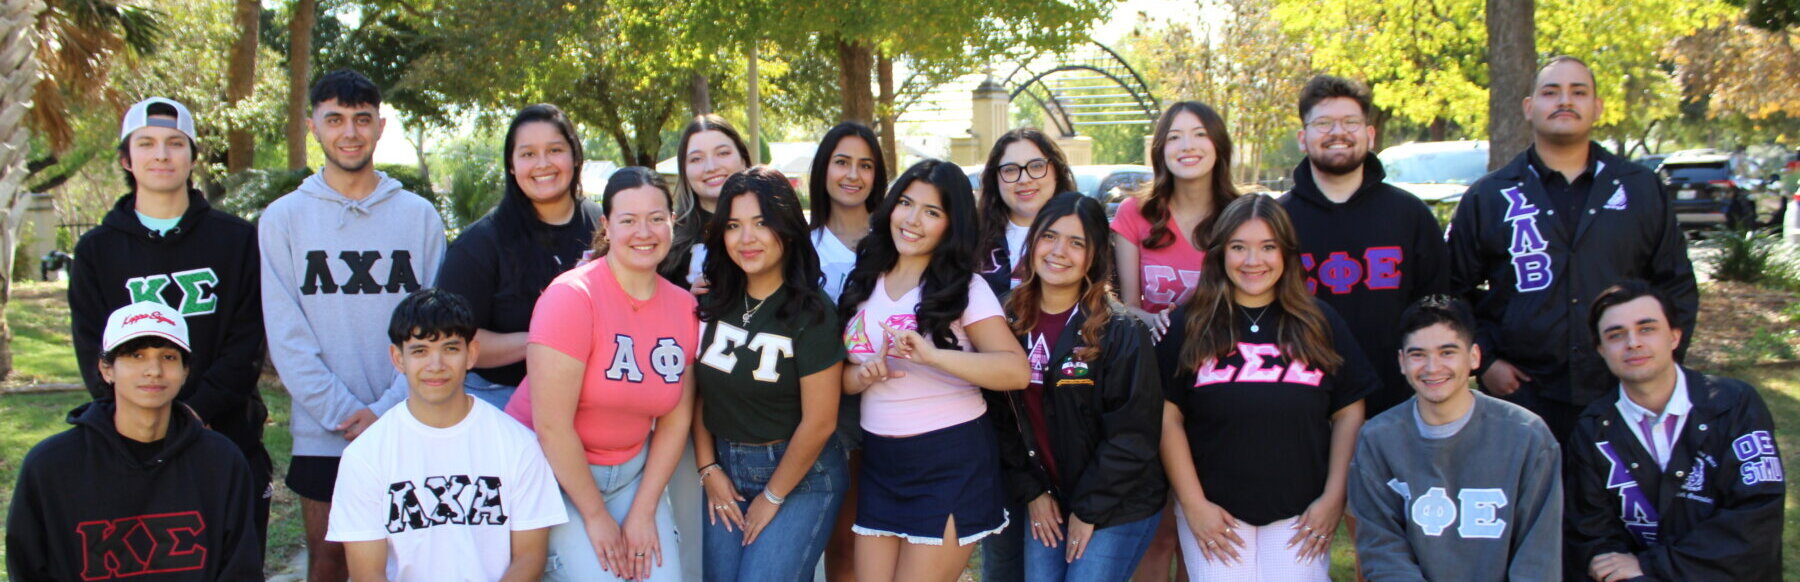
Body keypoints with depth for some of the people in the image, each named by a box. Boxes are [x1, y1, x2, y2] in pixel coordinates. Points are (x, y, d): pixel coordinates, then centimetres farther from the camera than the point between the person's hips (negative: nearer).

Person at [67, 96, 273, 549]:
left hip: (229, 441, 0)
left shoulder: (237, 240, 7)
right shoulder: (97, 249, 9)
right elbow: (94, 354, 2)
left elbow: (247, 344, 0)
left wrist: (196, 411, -14)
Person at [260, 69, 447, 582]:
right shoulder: (283, 219, 4)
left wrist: (386, 409, -11)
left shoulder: (419, 216, 5)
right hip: (321, 433, 0)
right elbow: (285, 335, -2)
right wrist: (341, 412, -12)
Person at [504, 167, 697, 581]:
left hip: (631, 469, 5)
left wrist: (643, 511, -5)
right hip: (551, 469, -5)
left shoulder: (684, 307, -2)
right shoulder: (573, 296, -19)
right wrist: (596, 516, -14)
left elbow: (676, 420, 2)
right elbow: (551, 425, -20)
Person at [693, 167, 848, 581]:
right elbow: (698, 391, 6)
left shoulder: (811, 311, -15)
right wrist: (708, 468, -1)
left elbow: (819, 422, -15)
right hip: (725, 469, 5)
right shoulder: (714, 301, 1)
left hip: (798, 473, -5)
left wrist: (772, 497, -9)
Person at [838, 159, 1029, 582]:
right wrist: (861, 376, -11)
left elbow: (1017, 371, -17)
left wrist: (933, 355, -29)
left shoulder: (965, 289, -6)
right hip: (880, 463, 5)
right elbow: (840, 376, 12)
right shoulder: (865, 284, 9)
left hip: (951, 464, -5)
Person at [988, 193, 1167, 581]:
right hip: (1046, 503, 5)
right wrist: (1030, 491, -1)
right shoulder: (1011, 324, 2)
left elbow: (1133, 435, -14)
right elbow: (1002, 419, 6)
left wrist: (1089, 510, -13)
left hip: (1116, 508, -4)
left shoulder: (1122, 334, -13)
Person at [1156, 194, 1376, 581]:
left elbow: (1349, 414, 7)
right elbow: (1168, 419, 0)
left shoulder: (1321, 323, 6)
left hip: (1299, 514, 1)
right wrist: (1193, 505, -6)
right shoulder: (1189, 325, 1)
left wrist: (1334, 498, -1)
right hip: (1215, 511, -1)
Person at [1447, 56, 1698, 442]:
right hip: (1521, 399, -1)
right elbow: (1455, 292, 7)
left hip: (1625, 398, 2)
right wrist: (1484, 361, -3)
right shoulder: (1487, 197, 6)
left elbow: (1676, 284, 13)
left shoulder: (1642, 190, 10)